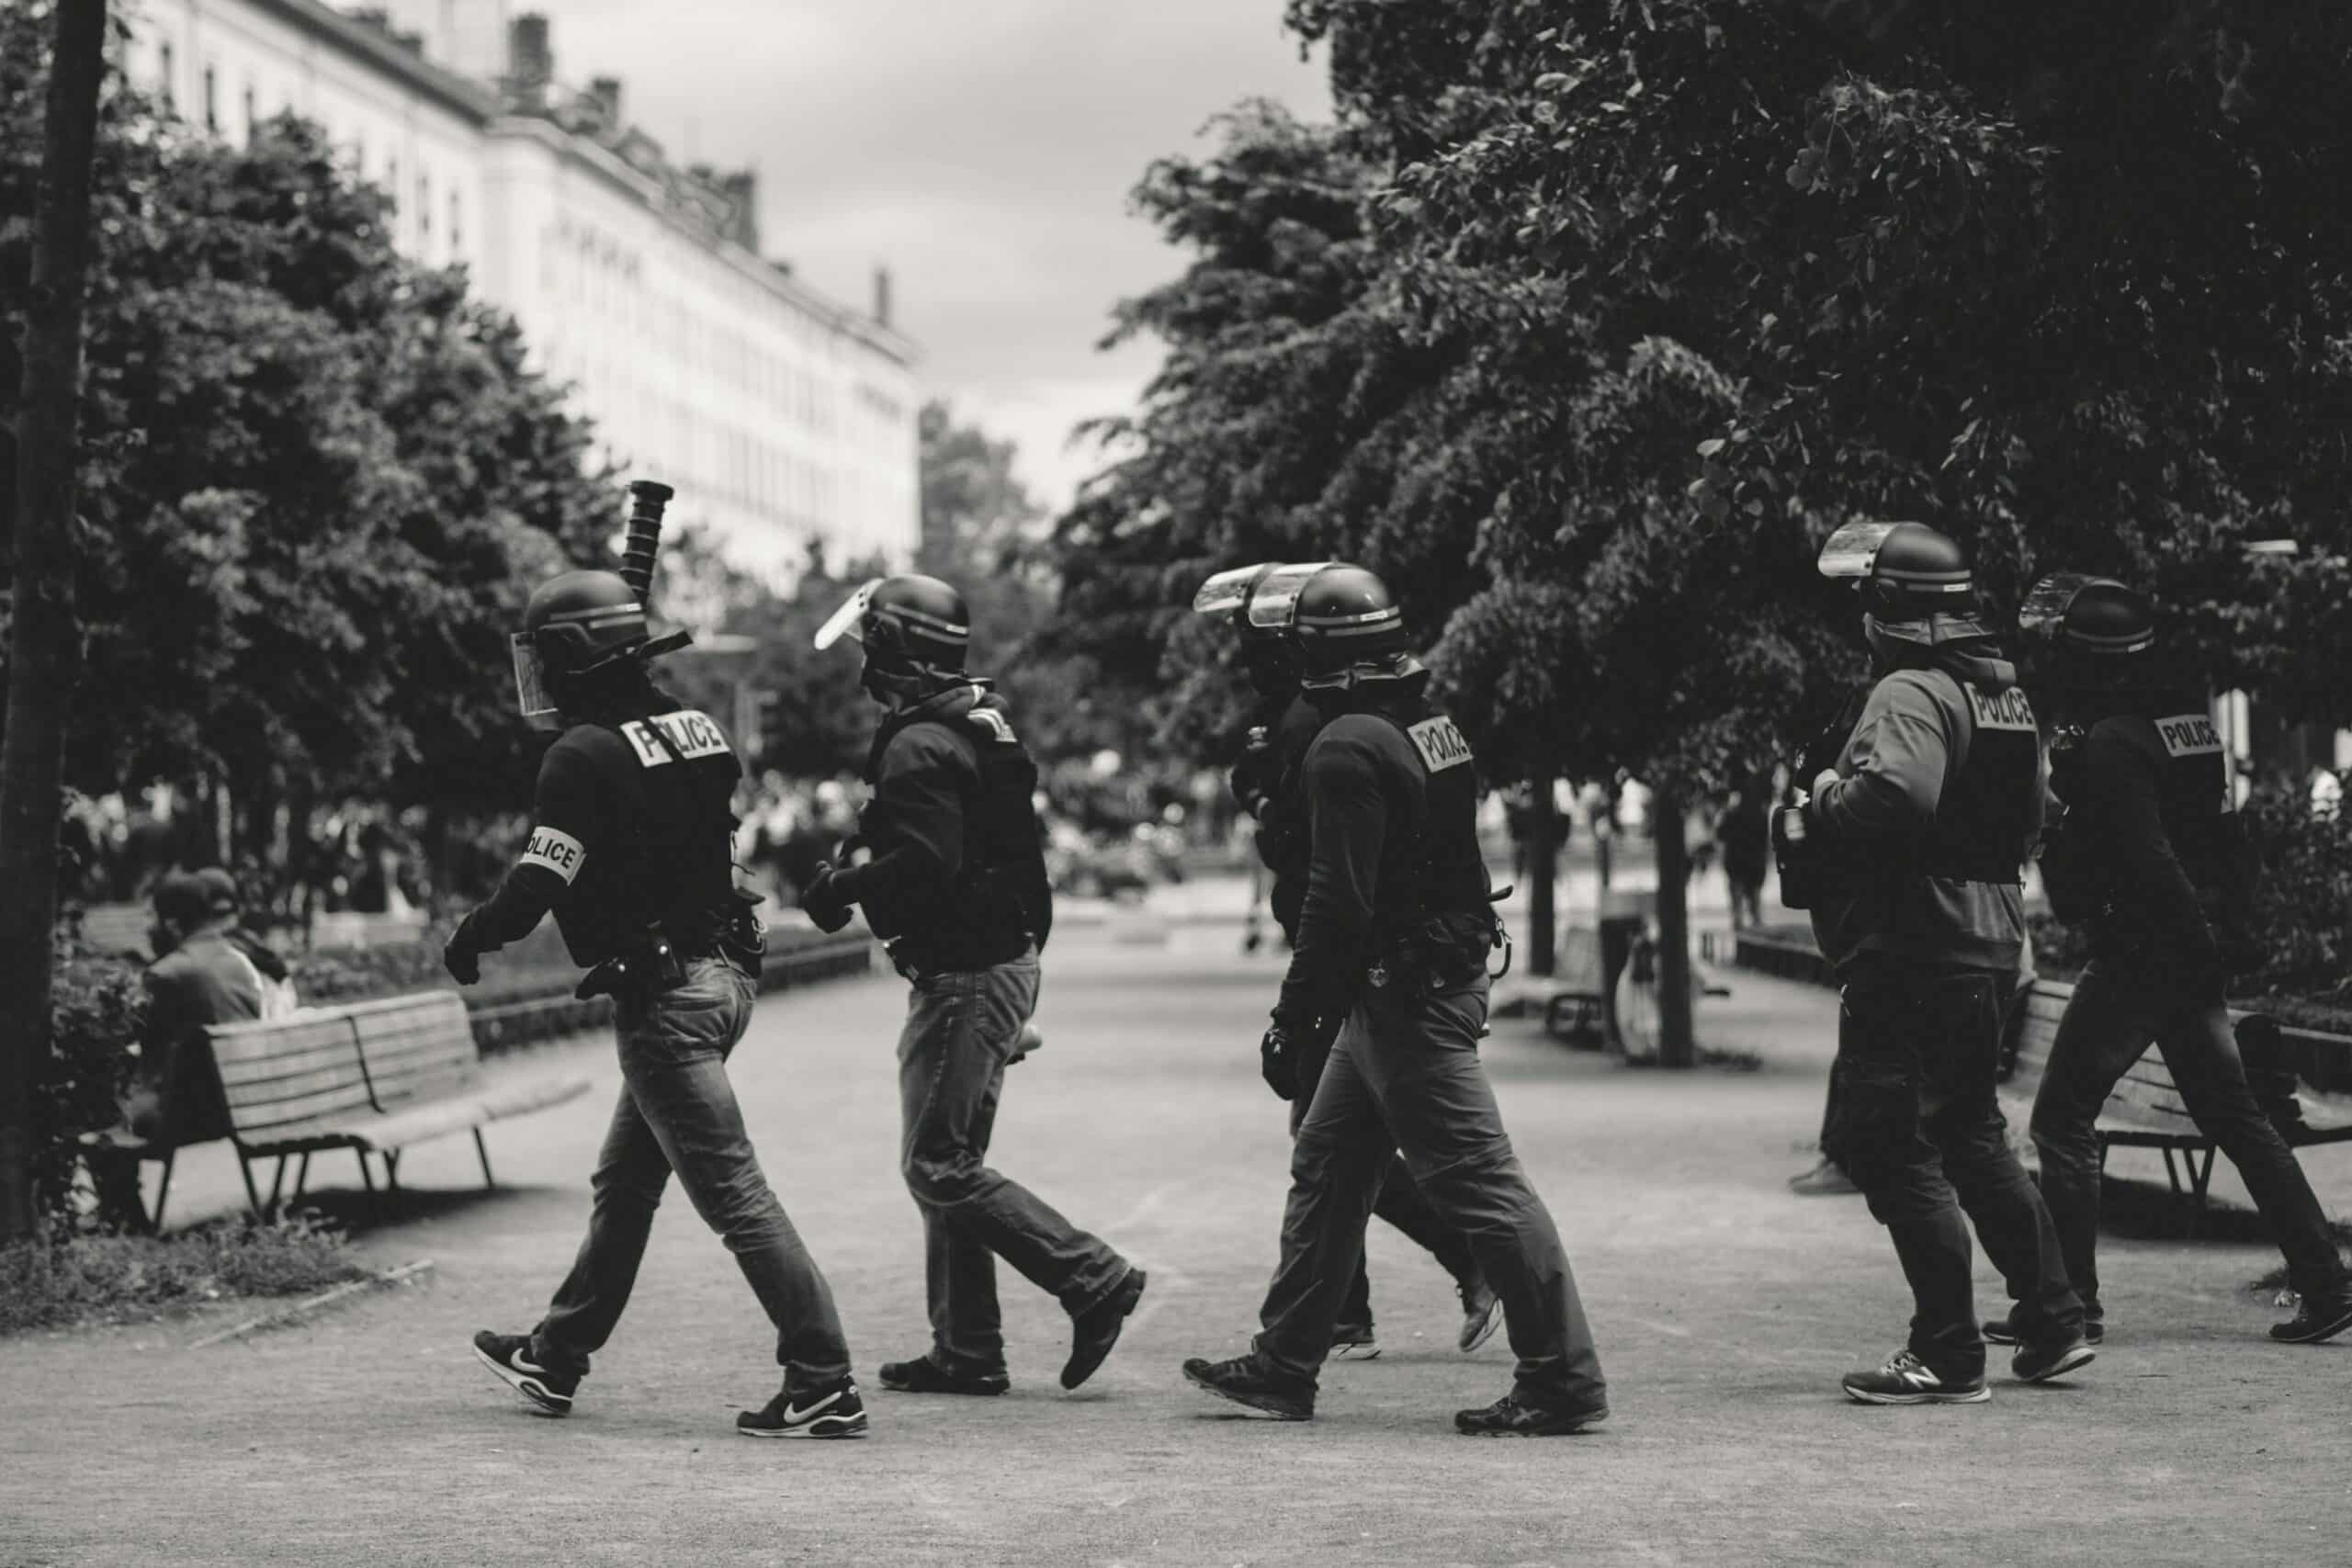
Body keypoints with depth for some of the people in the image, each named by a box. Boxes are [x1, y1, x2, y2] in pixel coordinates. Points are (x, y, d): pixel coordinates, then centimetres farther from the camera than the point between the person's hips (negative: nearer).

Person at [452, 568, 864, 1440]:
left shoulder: (586, 755, -15)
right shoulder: (696, 731, 9)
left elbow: (537, 888, -19)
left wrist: (468, 942, -2)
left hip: (663, 996, -9)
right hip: (722, 973, 9)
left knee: (733, 1193, -7)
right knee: (624, 1183, 20)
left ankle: (824, 1387, -8)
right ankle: (555, 1360, 33)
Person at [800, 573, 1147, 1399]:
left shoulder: (920, 747, -17)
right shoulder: (981, 722, 14)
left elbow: (924, 865, -26)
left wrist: (841, 886, -12)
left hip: (965, 977, -10)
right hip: (1005, 961, 10)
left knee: (939, 1166, -6)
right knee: (948, 1161, 13)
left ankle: (1093, 1278, -6)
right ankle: (966, 1352, 16)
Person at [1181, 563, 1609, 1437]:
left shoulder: (1348, 749, -18)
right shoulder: (1432, 728, 10)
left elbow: (1339, 897, -21)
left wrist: (1294, 1012, -14)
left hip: (1402, 995, -10)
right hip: (1446, 969, 10)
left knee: (1476, 1182, -7)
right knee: (1327, 1167, 16)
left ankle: (1564, 1381, -4)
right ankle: (1282, 1367, 23)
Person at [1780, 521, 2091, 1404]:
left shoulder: (1911, 692, -15)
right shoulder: (2003, 693, 15)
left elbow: (1896, 795, -33)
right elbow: (2029, 820, 23)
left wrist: (1822, 805, -15)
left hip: (1911, 955, -10)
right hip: (1989, 942, 10)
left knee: (1890, 1146, -3)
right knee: (1972, 1138, 21)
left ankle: (1948, 1358, -1)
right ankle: (2052, 1324, 24)